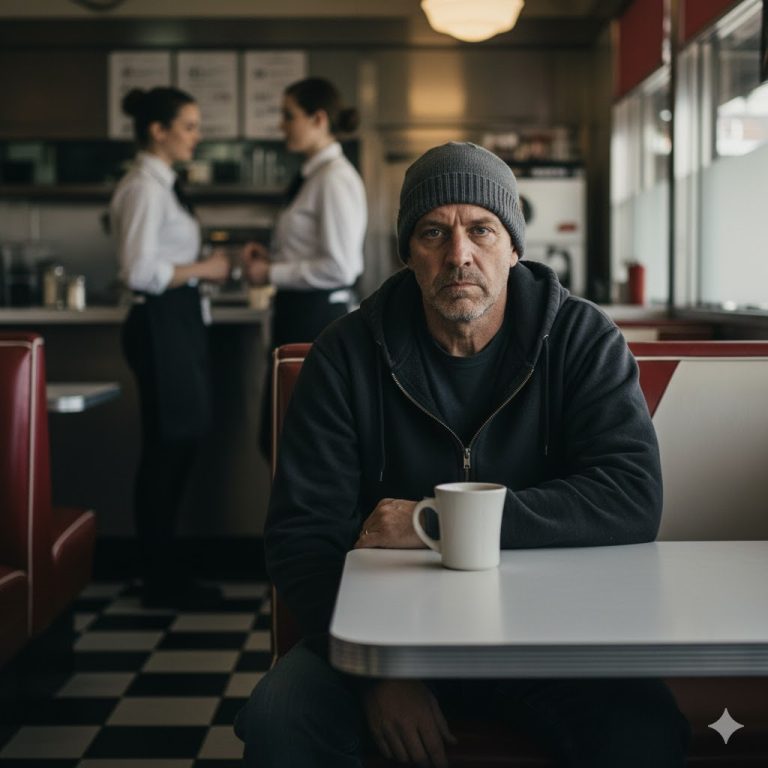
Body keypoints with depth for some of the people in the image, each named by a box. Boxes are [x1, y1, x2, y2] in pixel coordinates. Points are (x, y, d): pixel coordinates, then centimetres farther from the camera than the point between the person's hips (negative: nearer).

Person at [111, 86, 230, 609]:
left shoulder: (163, 184, 16)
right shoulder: (145, 187, -14)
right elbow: (141, 271, -22)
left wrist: (205, 266, 7)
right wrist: (203, 269, -13)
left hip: (178, 323, 10)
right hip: (161, 325, -10)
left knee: (179, 446, 14)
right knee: (168, 449, -3)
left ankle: (164, 572, 24)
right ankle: (161, 581, 8)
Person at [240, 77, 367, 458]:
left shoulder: (335, 178, -15)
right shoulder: (311, 176, 14)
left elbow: (339, 266, -20)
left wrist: (271, 274, -13)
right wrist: (270, 257, 5)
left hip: (319, 317, -10)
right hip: (298, 315, 10)